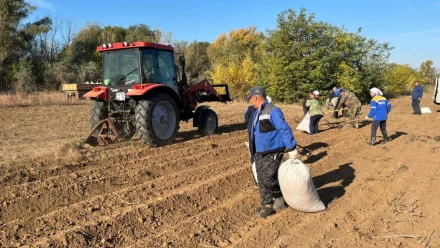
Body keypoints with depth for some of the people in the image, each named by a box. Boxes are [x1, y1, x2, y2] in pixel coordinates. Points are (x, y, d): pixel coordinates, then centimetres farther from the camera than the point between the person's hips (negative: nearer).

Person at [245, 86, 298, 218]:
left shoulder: (272, 111, -16)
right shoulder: (257, 113, 13)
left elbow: (285, 130, -20)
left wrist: (291, 149, -22)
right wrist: (253, 150, 27)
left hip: (272, 153, -9)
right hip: (259, 153, 9)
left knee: (268, 179, -9)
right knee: (262, 181, 9)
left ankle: (279, 195, 19)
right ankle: (268, 206, 20)